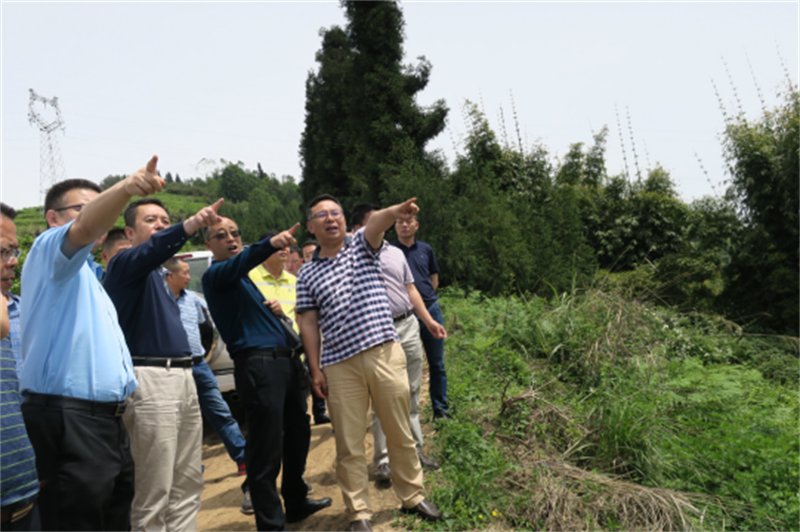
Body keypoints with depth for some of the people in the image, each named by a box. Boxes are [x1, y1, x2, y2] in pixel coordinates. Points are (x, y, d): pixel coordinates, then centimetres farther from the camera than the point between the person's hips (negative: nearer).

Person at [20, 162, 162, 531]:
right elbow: (85, 228, -28)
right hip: (67, 418, -9)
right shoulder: (50, 248, -3)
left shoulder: (85, 273, 24)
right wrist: (125, 188, -45)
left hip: (105, 417, 9)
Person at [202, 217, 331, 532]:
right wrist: (270, 244, -44)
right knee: (266, 450, -6)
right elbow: (240, 261, -27)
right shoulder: (215, 274, -3)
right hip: (256, 362, -9)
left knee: (297, 435, 16)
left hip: (283, 360, 9)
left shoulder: (244, 278, 24)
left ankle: (297, 503, 33)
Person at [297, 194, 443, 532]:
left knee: (400, 433, 12)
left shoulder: (361, 245, 6)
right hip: (340, 365, 1)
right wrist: (315, 371, 1)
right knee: (349, 444, 7)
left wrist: (395, 212, -40)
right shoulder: (307, 274, 9)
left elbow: (376, 222, -17)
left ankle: (412, 496, 32)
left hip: (385, 353, 0)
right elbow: (309, 323, 8)